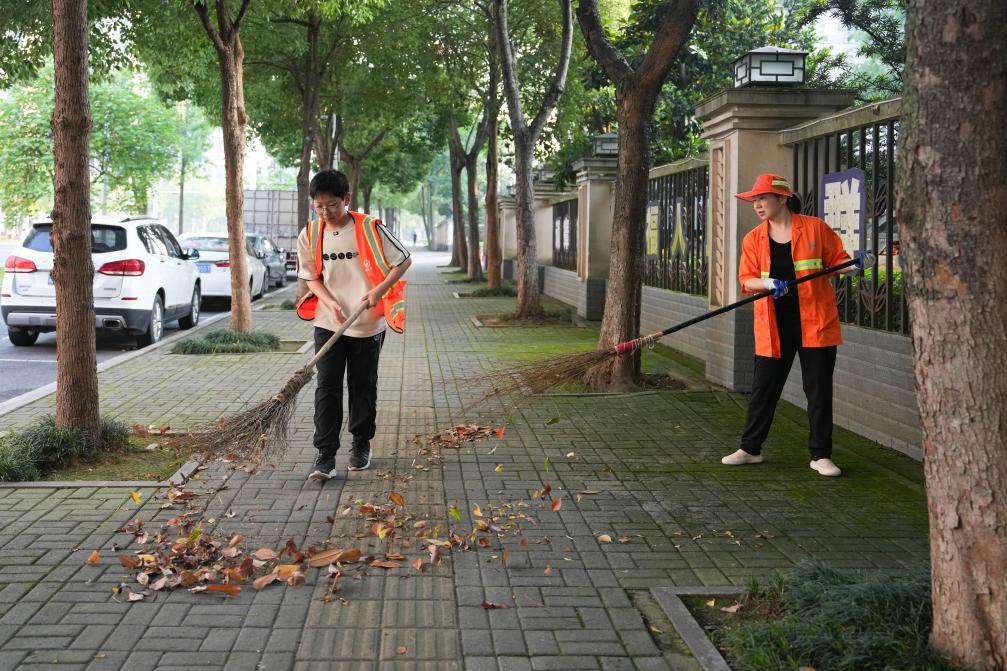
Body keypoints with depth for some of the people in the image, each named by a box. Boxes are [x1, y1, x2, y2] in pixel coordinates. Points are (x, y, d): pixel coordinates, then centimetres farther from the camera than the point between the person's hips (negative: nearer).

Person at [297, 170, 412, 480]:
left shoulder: (369, 229, -11)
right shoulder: (309, 236, -1)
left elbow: (404, 260, -5)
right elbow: (312, 277, 6)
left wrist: (380, 289, -17)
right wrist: (331, 303, -12)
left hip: (368, 324, -2)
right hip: (328, 324, 2)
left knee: (363, 387, 10)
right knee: (327, 388, -4)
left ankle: (361, 444, 28)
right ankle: (326, 455, -3)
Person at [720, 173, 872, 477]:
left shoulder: (815, 228, -1)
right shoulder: (753, 239, 6)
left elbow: (837, 261, 6)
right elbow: (747, 281, 1)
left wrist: (857, 264, -15)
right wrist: (770, 283, -19)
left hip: (815, 323, -2)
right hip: (773, 327, 2)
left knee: (819, 390, 3)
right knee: (763, 389, 8)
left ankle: (821, 455, 15)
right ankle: (750, 448, 22)